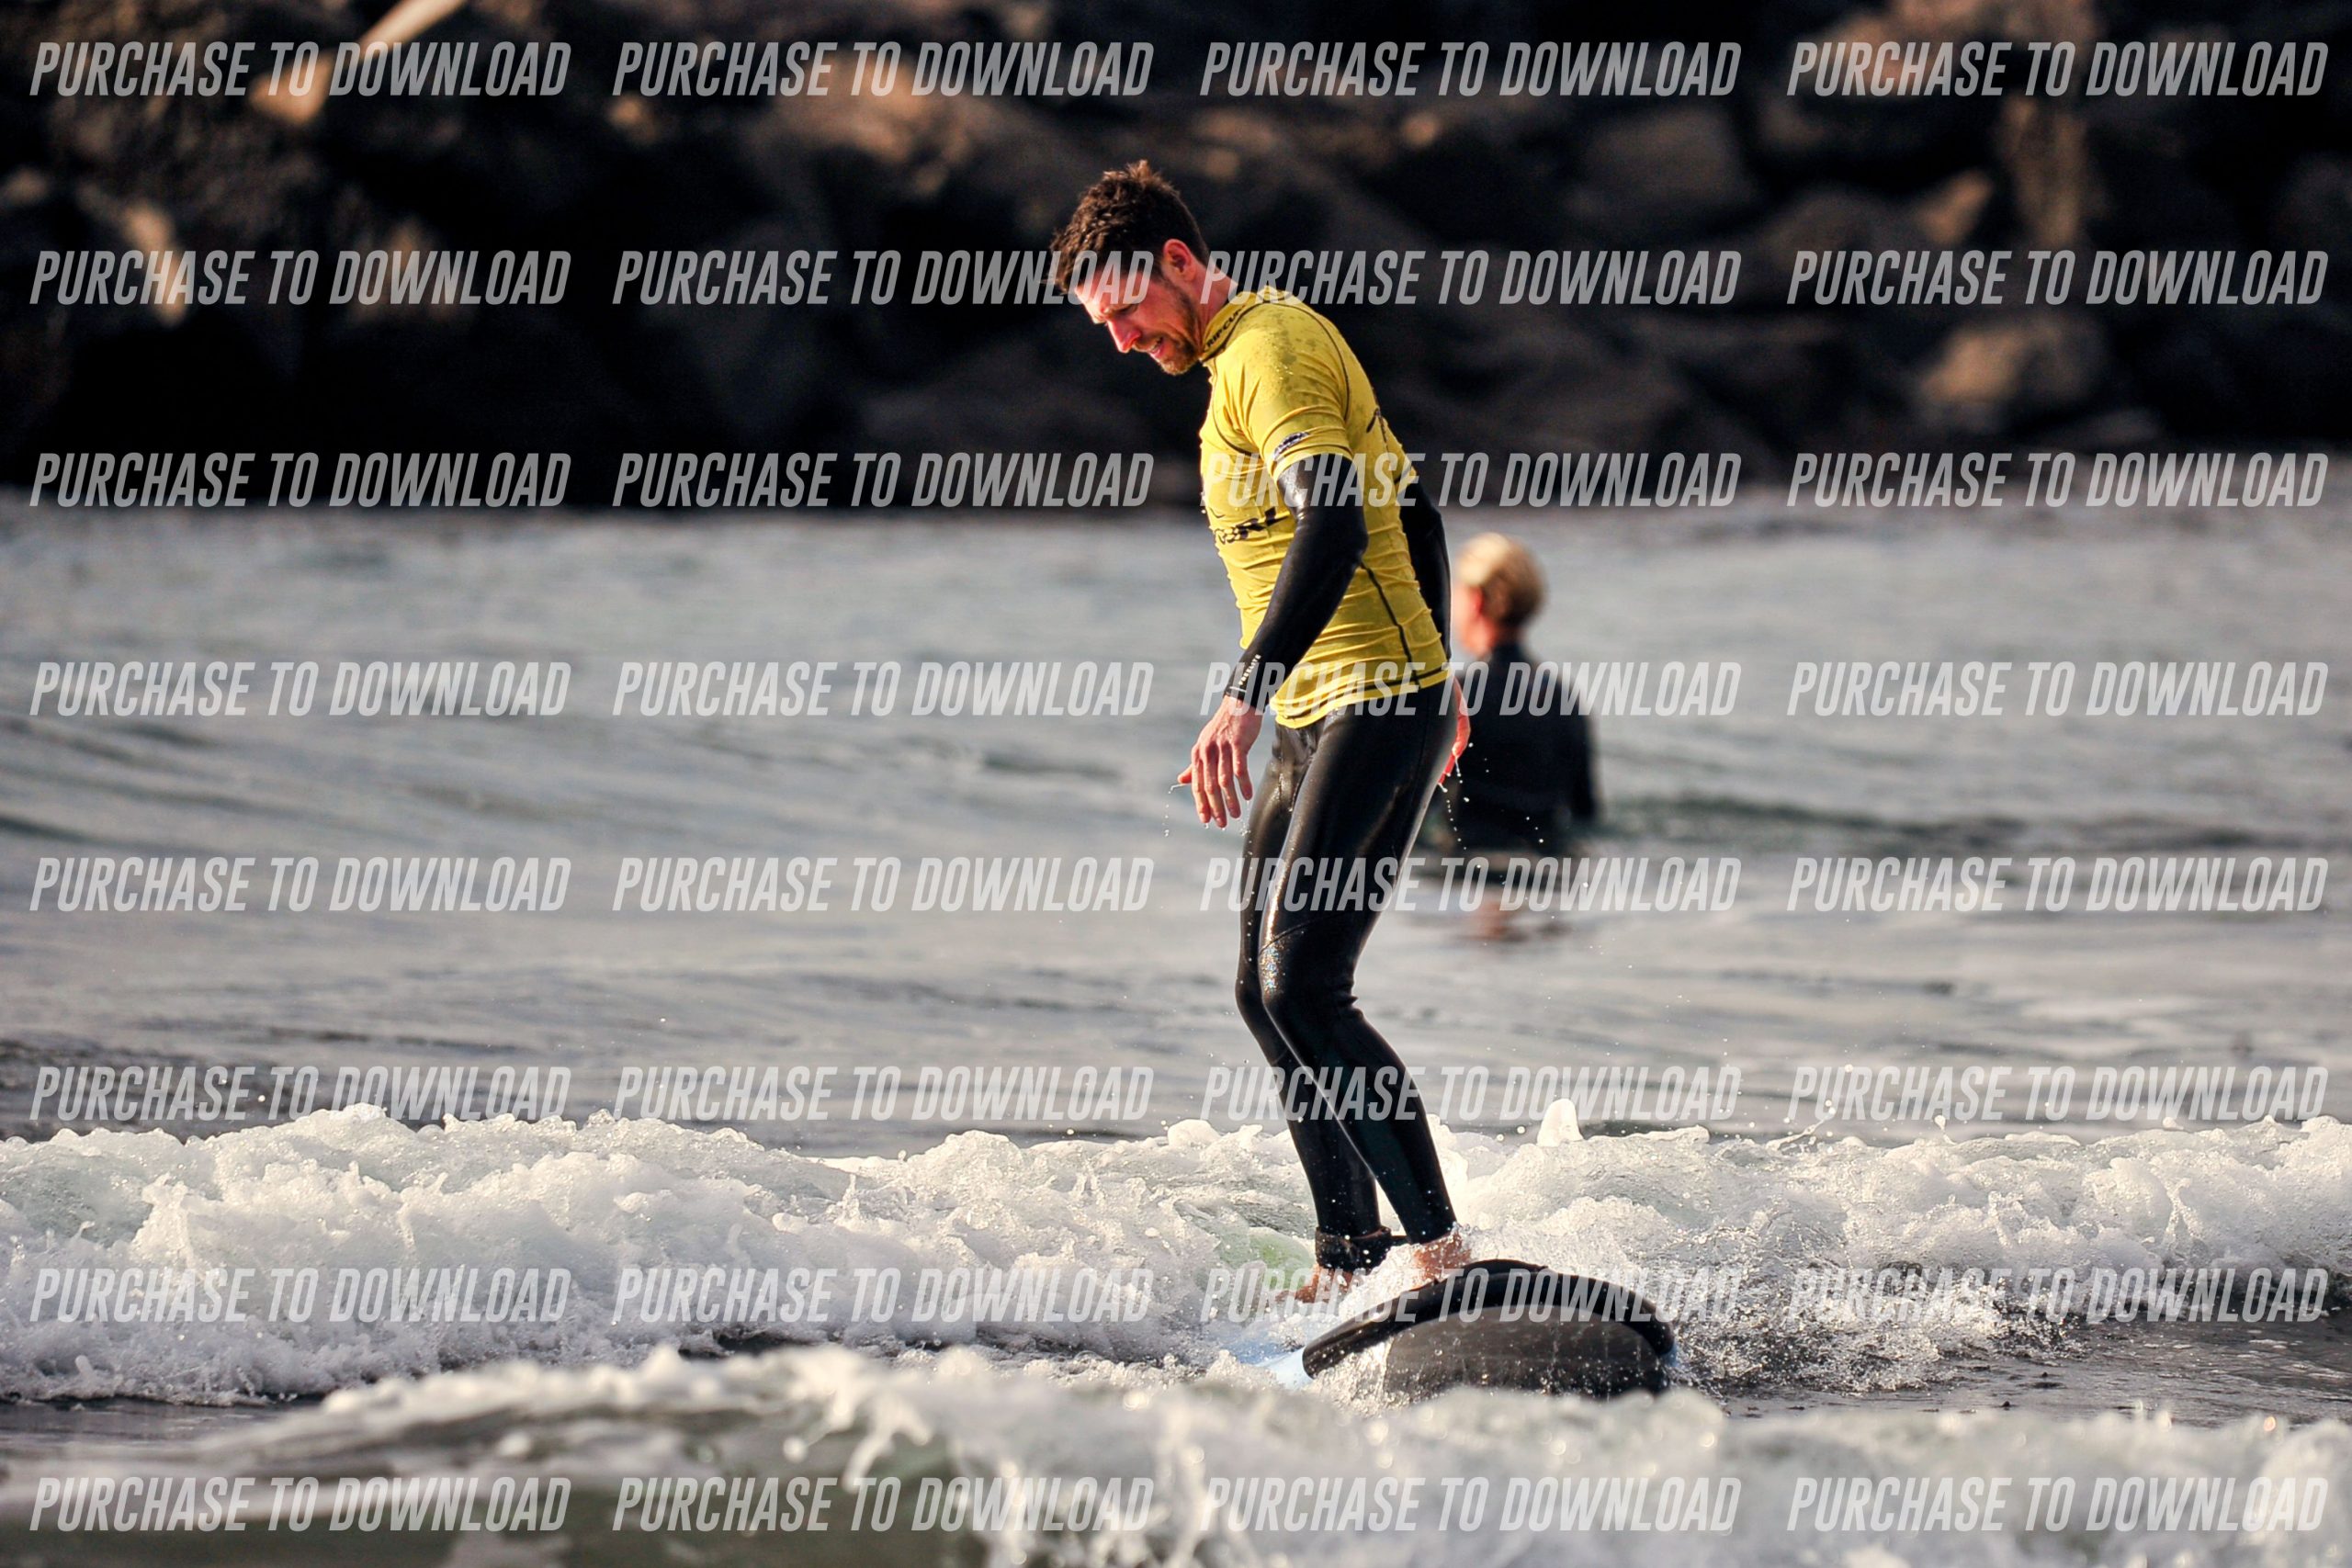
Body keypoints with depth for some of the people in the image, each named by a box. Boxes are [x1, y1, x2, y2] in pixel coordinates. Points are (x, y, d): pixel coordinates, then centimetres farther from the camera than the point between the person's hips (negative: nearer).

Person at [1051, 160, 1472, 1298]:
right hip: (1316, 720, 11)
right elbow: (1409, 507, 27)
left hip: (1373, 712, -11)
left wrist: (1245, 696, -36)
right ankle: (1351, 1256, 16)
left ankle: (1441, 1255, -19)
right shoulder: (1263, 343, 19)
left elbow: (1336, 525, -28)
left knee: (1303, 990, -18)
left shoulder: (1268, 350, -13)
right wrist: (1433, 675, 34)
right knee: (1266, 992, 10)